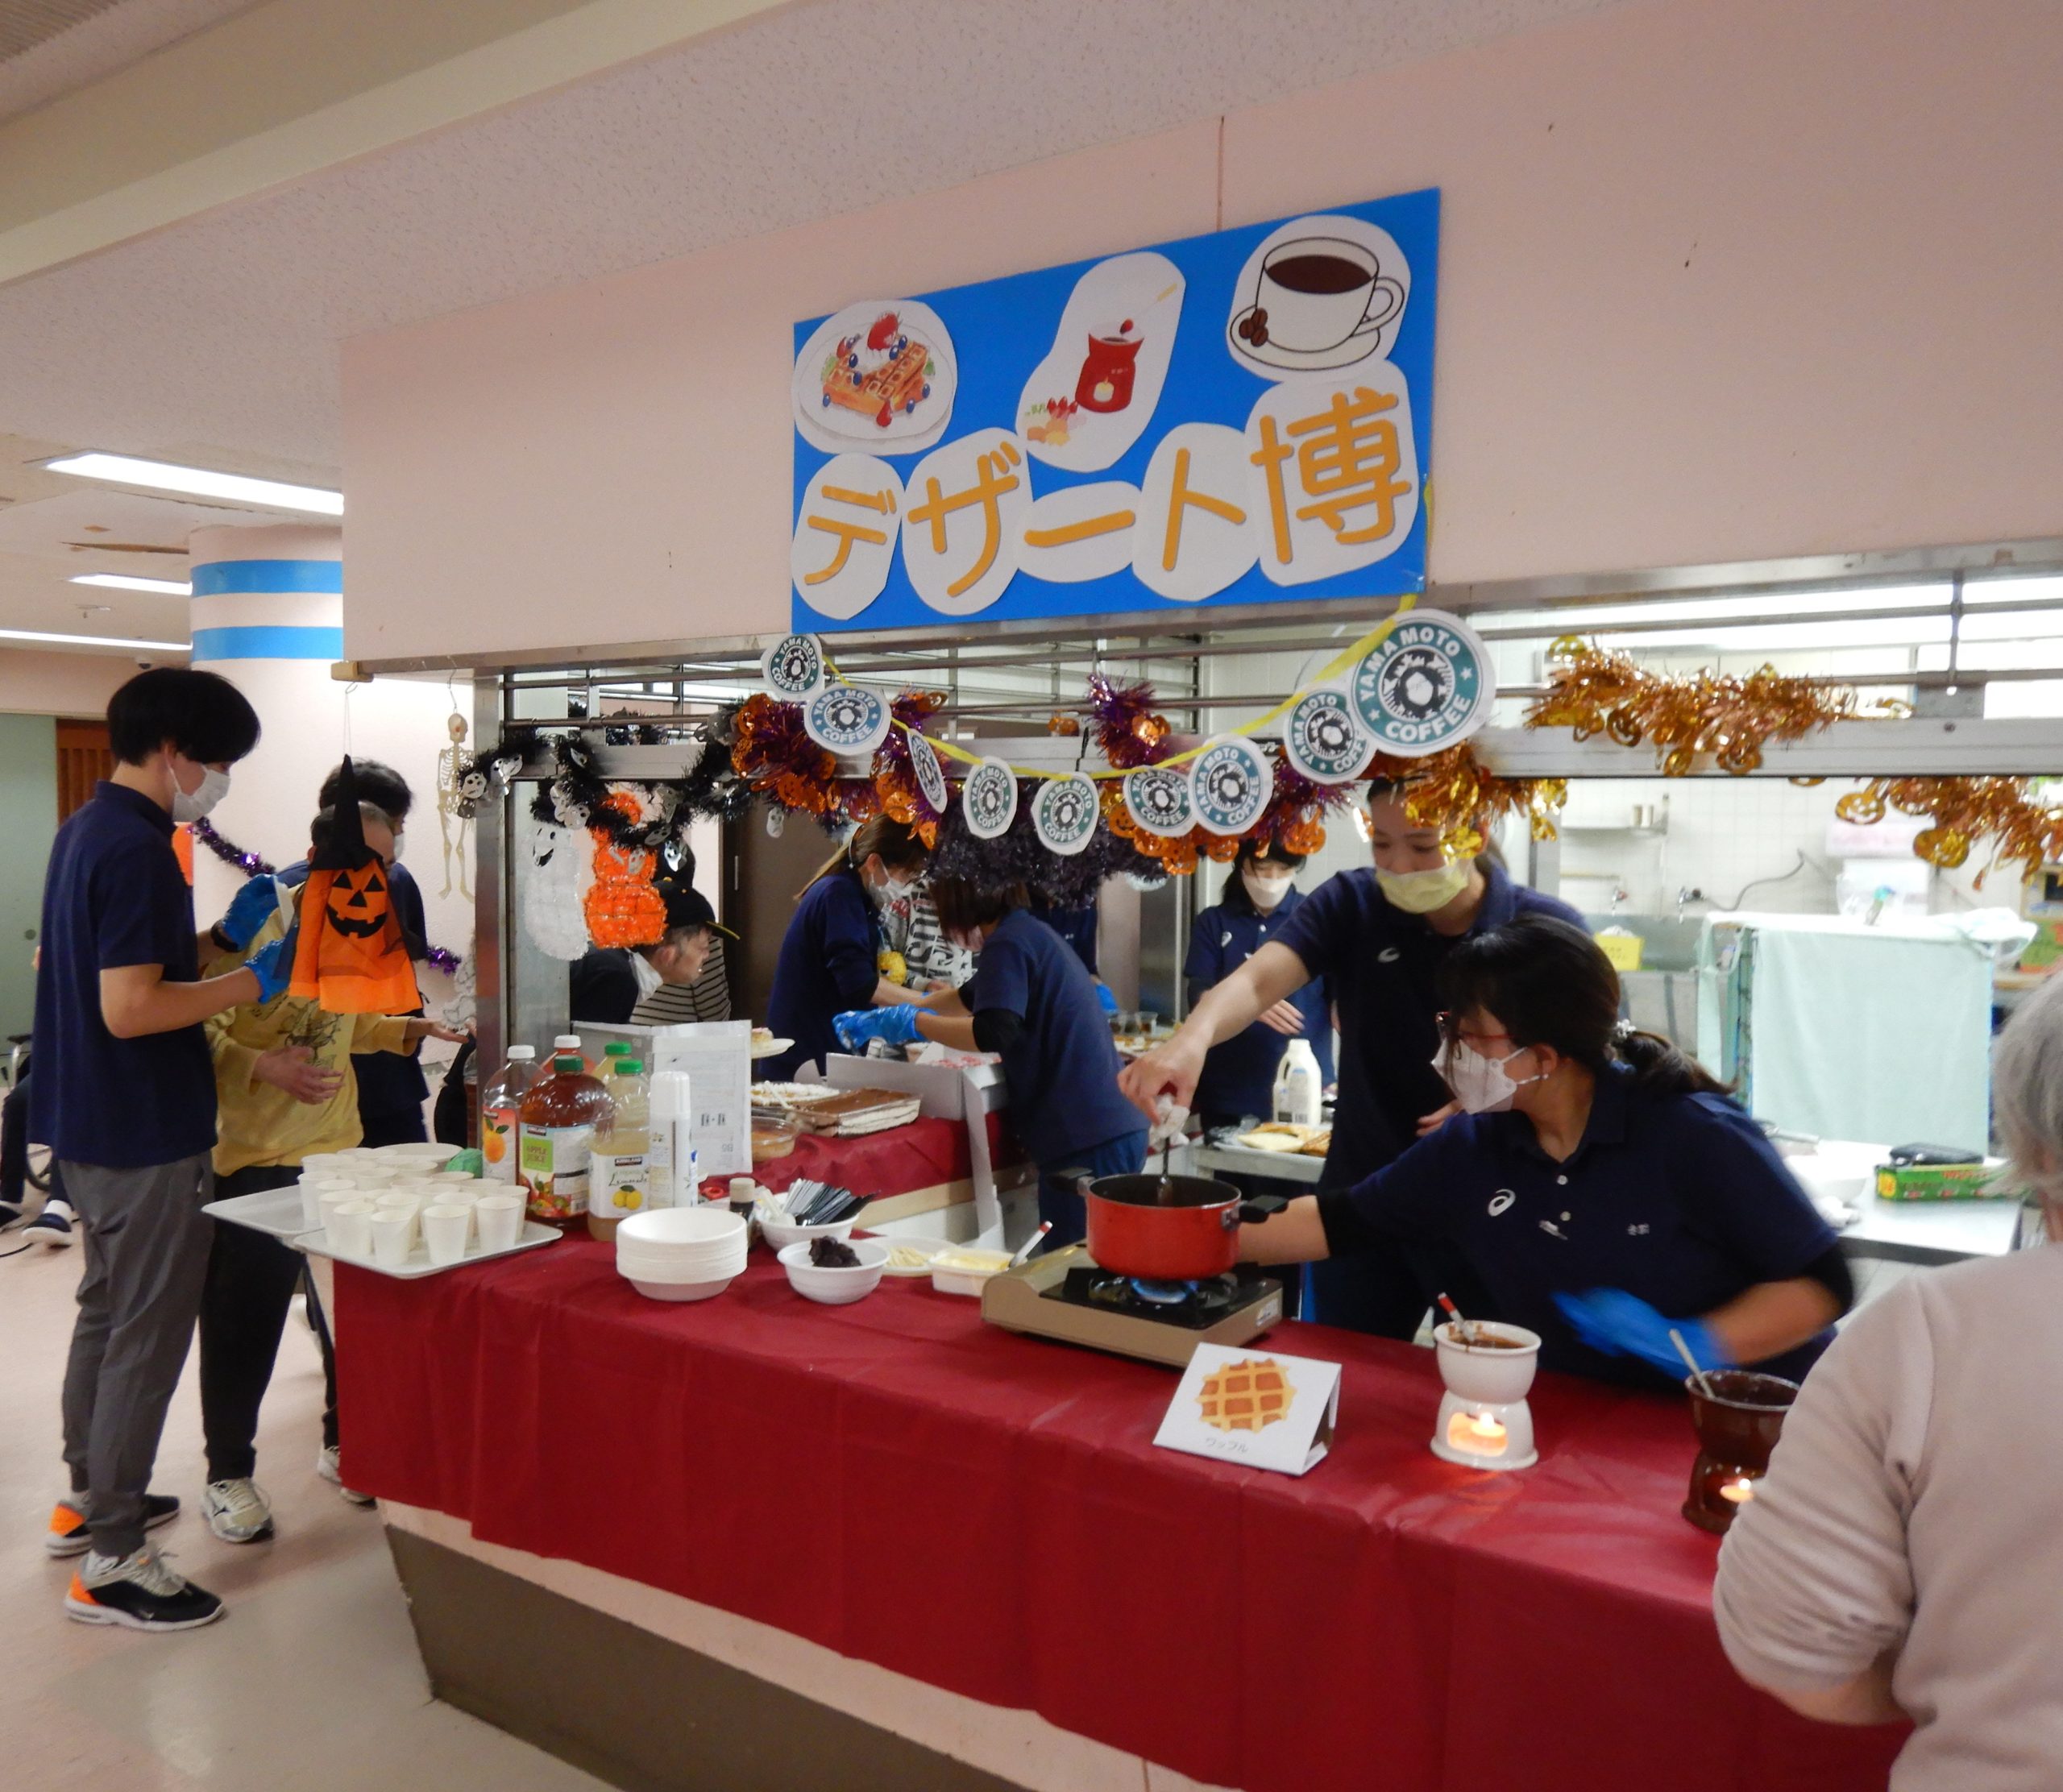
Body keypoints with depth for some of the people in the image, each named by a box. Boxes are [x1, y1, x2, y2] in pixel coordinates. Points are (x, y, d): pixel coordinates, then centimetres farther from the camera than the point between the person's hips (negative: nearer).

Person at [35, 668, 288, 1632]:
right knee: (147, 1336, 0)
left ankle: (89, 1497, 38)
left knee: (106, 1312, 22)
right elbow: (129, 1009, -27)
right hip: (146, 1132, -10)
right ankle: (110, 1562, 9)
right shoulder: (137, 850, -22)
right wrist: (251, 981, -18)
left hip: (90, 1121, 10)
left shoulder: (84, 829, 9)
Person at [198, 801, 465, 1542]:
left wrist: (407, 1028, 5)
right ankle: (228, 1473, 21)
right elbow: (197, 1026, -19)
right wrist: (261, 1067, -32)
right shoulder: (256, 923, -16)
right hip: (251, 1155, -6)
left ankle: (343, 1442, 31)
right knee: (244, 1321, 4)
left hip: (337, 1146, 7)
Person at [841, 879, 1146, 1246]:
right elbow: (971, 999, 33)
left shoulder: (1008, 943, -10)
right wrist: (884, 1020, 35)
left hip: (1085, 1140, -10)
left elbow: (992, 1033, -24)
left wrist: (912, 1023, -10)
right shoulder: (1032, 931, 19)